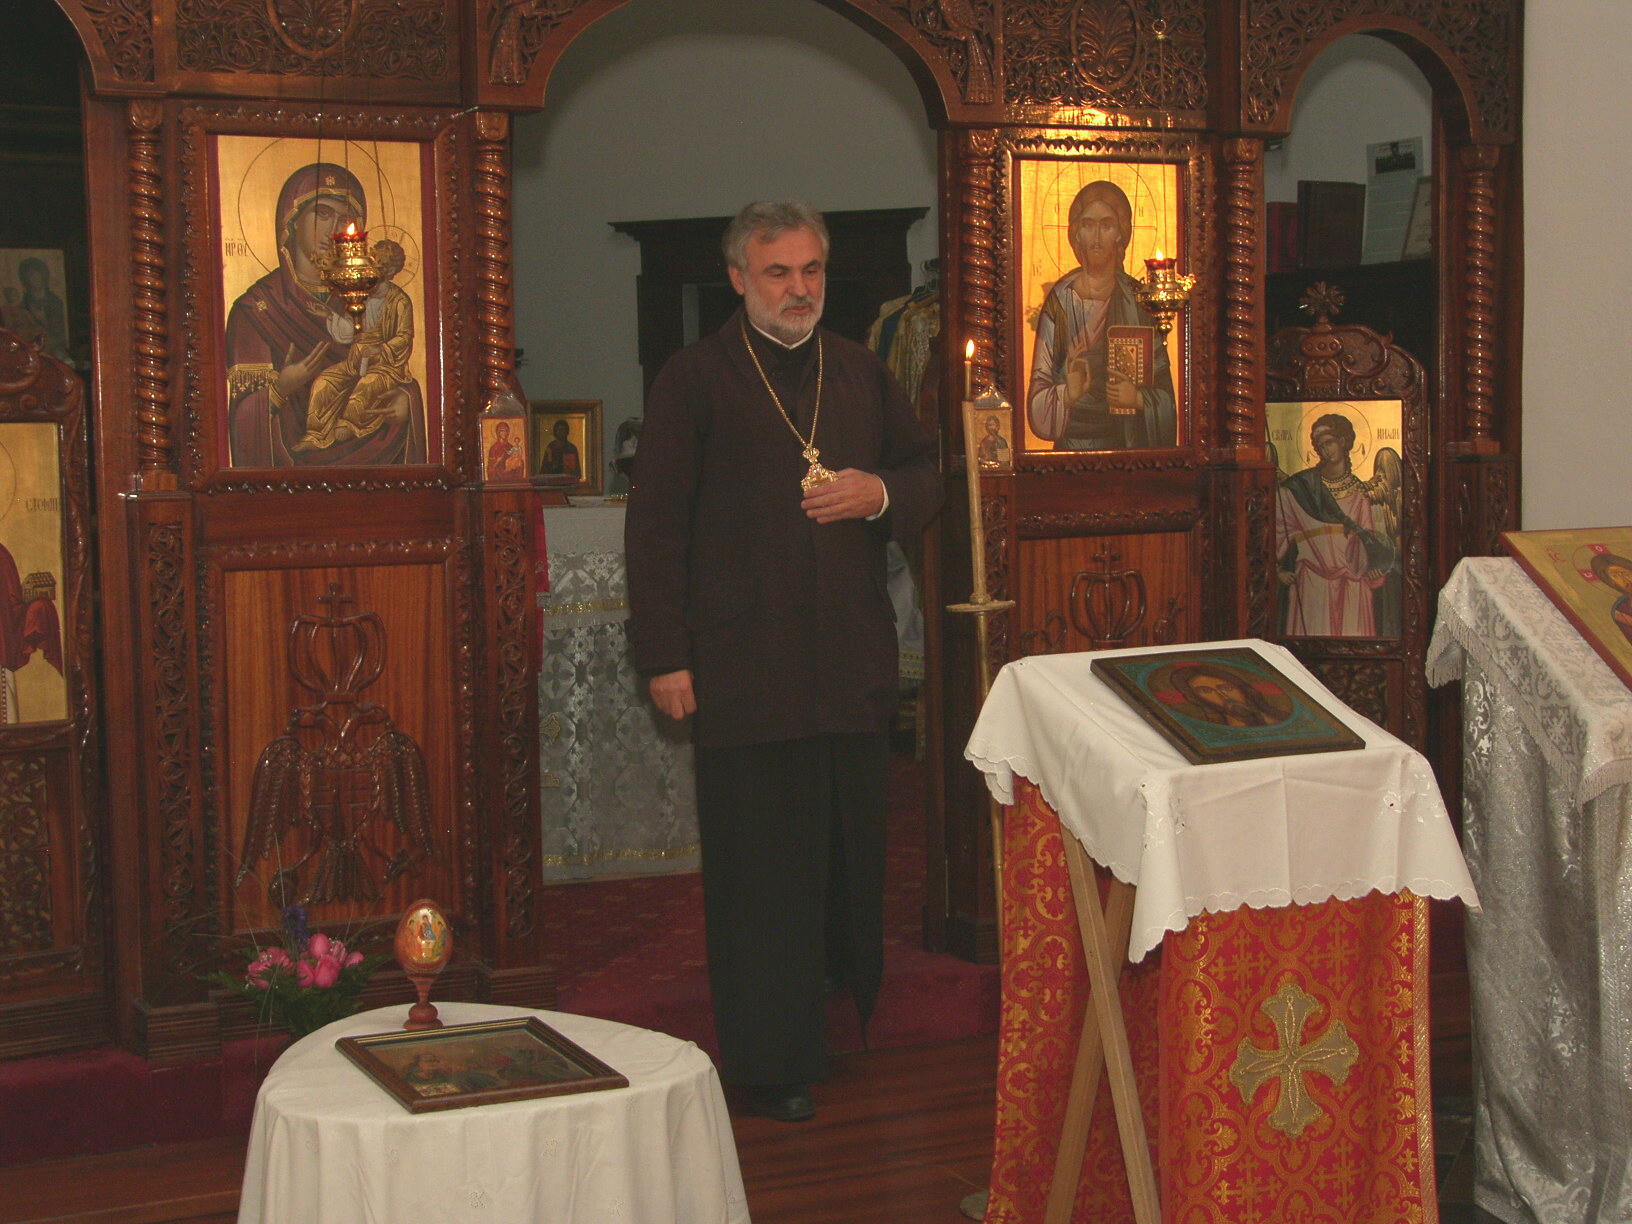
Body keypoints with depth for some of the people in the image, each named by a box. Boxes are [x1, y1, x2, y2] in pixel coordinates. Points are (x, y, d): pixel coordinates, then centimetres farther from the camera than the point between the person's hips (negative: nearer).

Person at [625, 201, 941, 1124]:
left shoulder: (862, 373, 14)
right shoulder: (695, 380, -1)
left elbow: (928, 476, 21)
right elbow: (656, 523, -3)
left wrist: (881, 493, -3)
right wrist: (665, 655, -8)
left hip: (856, 658, 4)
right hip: (745, 661, -4)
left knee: (855, 851, 9)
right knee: (761, 866, 1)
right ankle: (770, 1061, 9)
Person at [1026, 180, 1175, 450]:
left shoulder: (1139, 299, 6)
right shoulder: (1061, 299, 3)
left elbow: (1164, 391, 8)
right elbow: (1038, 395, 1)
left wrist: (1138, 398, -11)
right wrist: (1068, 394, -17)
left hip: (1129, 443, 1)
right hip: (1072, 444, -1)